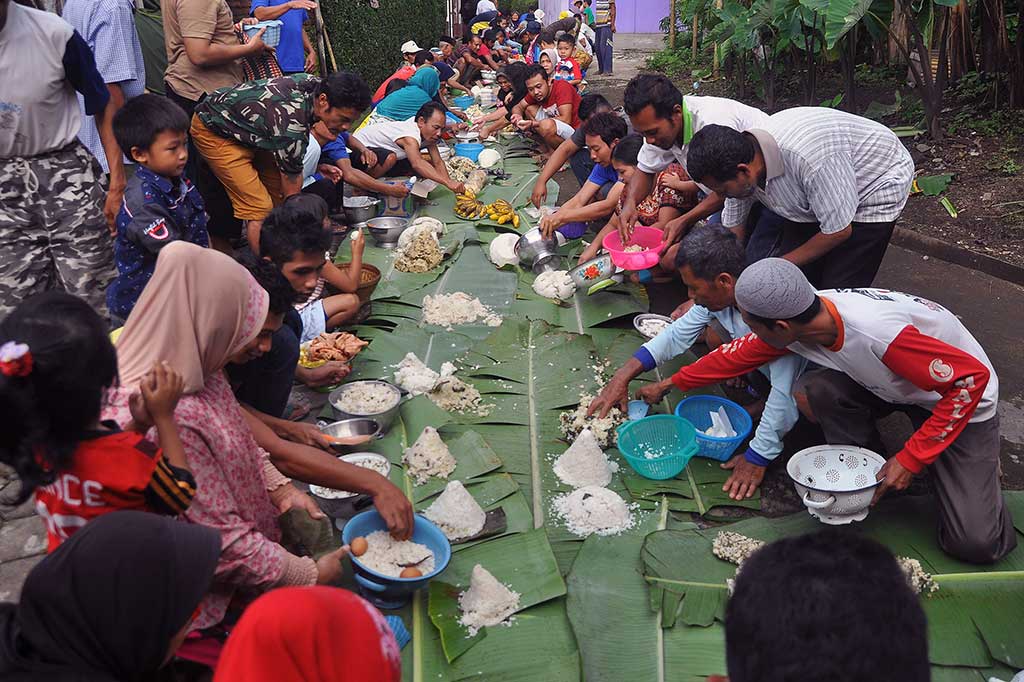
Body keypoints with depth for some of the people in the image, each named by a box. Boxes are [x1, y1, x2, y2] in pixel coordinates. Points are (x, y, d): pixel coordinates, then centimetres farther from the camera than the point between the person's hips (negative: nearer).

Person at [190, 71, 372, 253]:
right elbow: (293, 196, -26)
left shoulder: (318, 85, -13)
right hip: (212, 130, -9)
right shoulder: (292, 128, -37)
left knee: (279, 194, 0)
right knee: (260, 208, -17)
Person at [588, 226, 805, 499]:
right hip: (767, 370, 6)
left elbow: (785, 393, -38)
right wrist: (623, 376, -8)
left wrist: (758, 457, -31)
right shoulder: (720, 292, -15)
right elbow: (677, 335, -2)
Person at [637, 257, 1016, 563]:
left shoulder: (878, 334, -41)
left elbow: (973, 378, -31)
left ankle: (980, 463, 14)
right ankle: (869, 472, 0)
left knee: (974, 544, -14)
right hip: (893, 386, 6)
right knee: (812, 393, -25)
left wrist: (911, 459, -28)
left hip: (963, 398, -6)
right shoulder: (797, 317, -19)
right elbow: (738, 353, 0)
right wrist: (670, 384, 9)